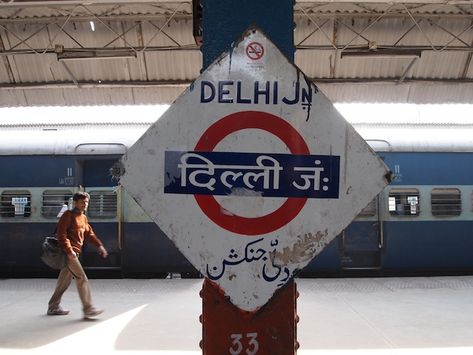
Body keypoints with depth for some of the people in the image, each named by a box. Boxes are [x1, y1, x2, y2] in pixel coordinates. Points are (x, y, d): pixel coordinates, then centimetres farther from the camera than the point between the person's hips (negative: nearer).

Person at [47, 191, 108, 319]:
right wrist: (69, 251, -23)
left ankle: (53, 307, 29)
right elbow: (61, 234, -16)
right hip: (69, 253, -9)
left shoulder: (83, 218, 17)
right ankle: (88, 309, -12)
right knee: (82, 279, -12)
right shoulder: (68, 215, -9)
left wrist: (99, 245, 9)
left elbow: (89, 233, 21)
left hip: (75, 253, 9)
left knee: (65, 281, 16)